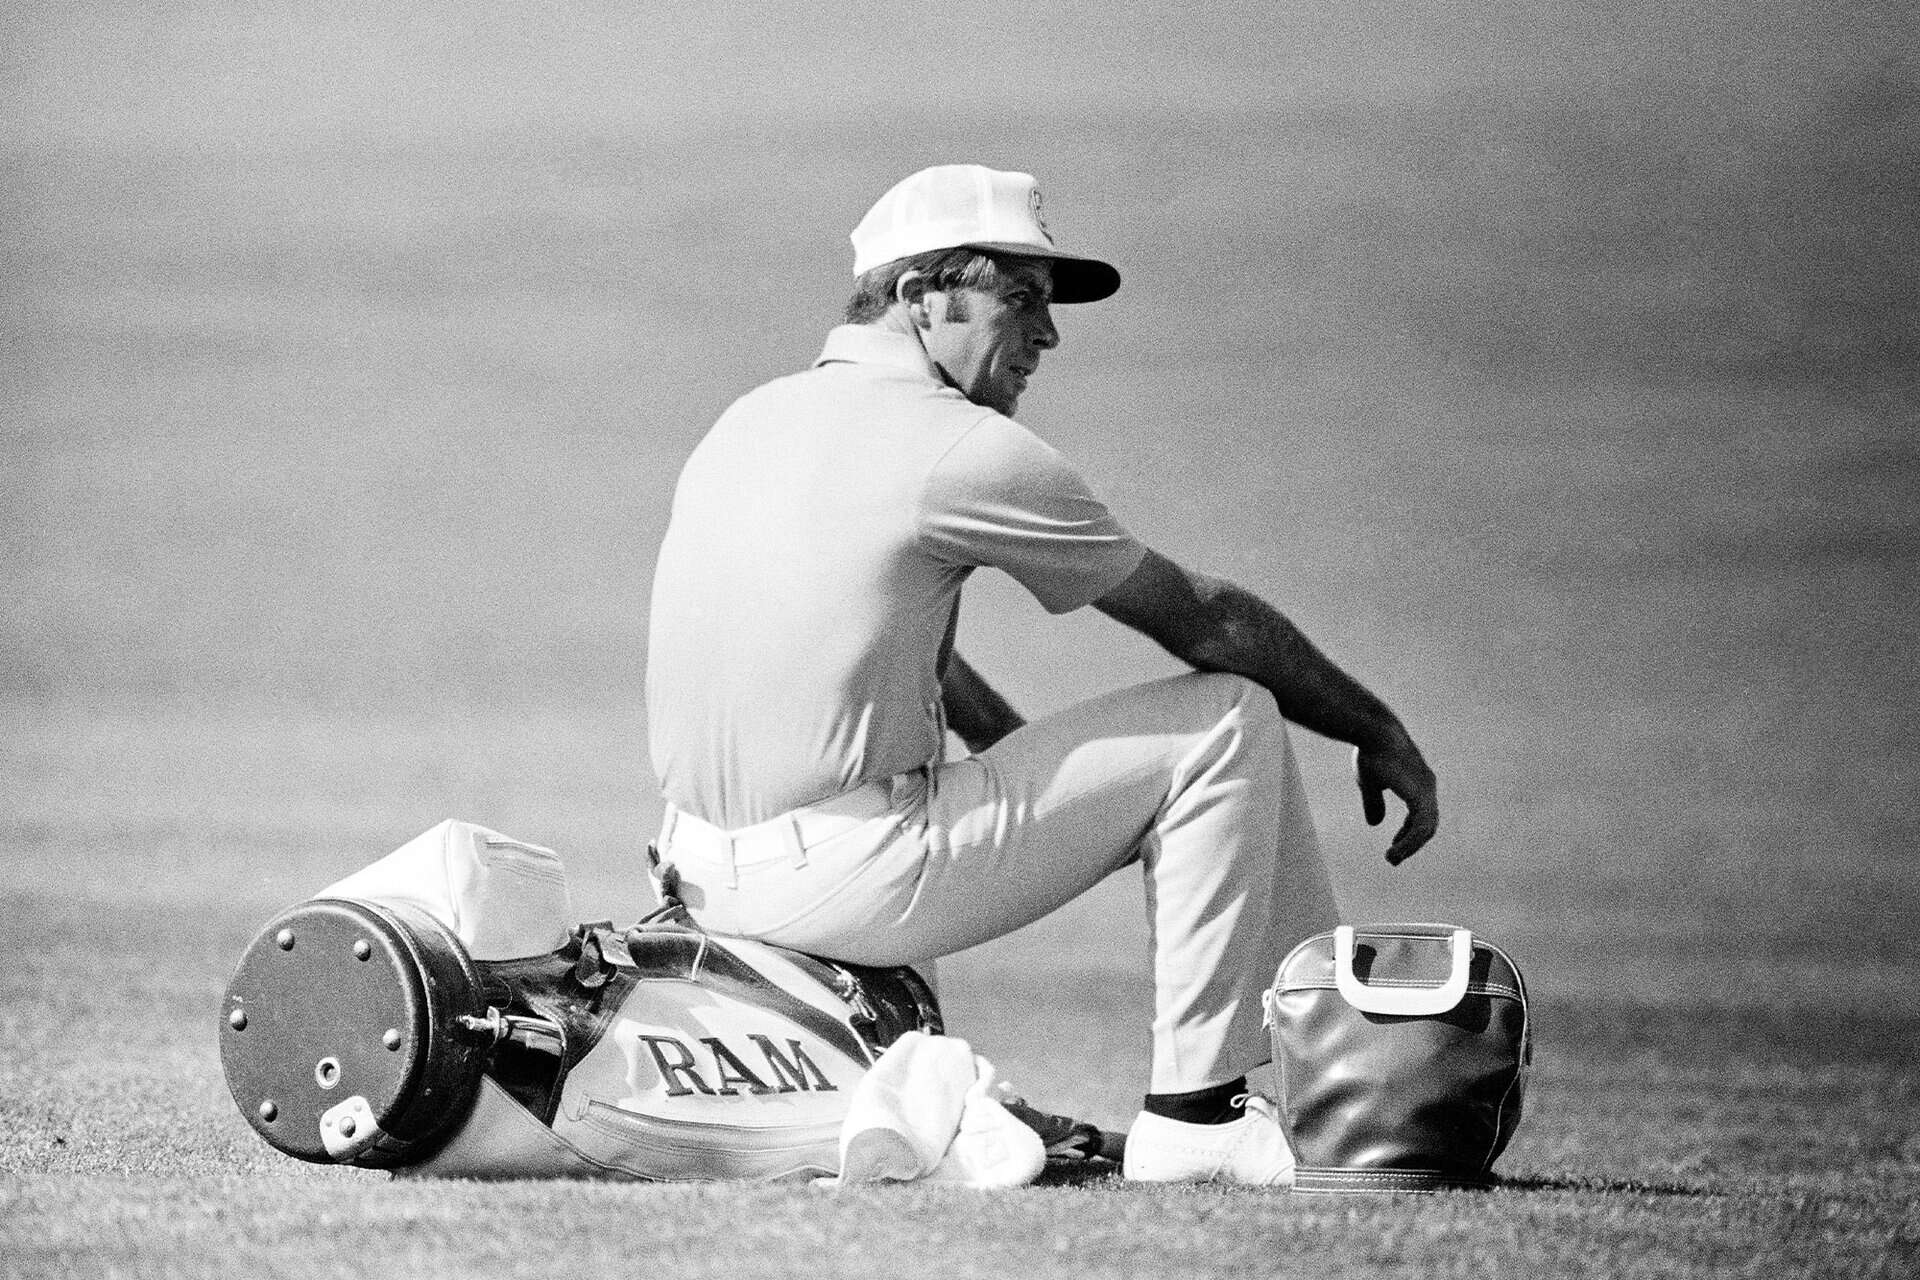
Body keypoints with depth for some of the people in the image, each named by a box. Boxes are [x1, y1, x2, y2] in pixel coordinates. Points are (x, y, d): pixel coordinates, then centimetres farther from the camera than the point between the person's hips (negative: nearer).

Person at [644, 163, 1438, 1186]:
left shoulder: (750, 419, 15)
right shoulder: (966, 448, -9)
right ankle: (1193, 1117, 2)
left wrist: (1040, 784, 34)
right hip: (841, 886, -9)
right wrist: (1383, 736, 11)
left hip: (705, 882, 9)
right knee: (1232, 716, -1)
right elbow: (1201, 620, -1)